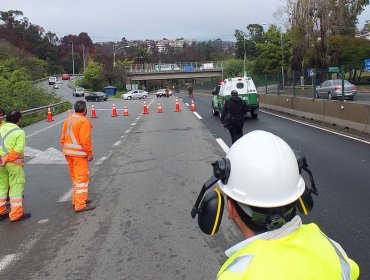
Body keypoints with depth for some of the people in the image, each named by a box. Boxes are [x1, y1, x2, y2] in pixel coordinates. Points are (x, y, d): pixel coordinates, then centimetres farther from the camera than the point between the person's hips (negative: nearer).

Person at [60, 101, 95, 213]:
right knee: (82, 178, -3)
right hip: (79, 153, -8)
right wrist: (90, 153, -12)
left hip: (68, 152, 9)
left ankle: (76, 199, 30)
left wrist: (65, 150, 20)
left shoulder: (68, 120, 10)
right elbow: (85, 140, -21)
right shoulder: (84, 121, -16)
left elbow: (63, 138, 12)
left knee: (75, 177, 20)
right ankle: (80, 205, -2)